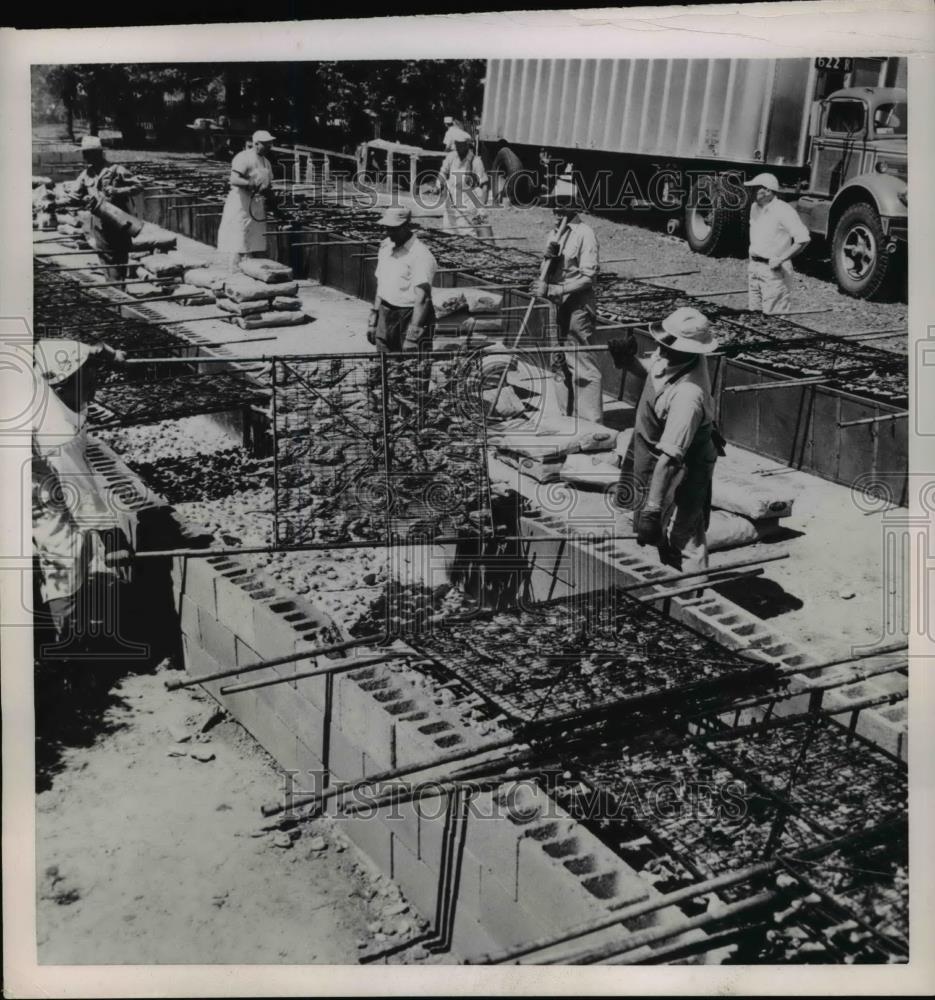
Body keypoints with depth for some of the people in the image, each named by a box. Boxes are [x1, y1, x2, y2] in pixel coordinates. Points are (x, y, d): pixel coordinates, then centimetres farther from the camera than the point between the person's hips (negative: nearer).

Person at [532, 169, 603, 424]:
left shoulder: (584, 234, -11)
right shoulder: (554, 233, 11)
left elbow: (587, 278, -17)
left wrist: (552, 290, -22)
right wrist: (548, 257, -7)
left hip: (578, 307, -8)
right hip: (558, 307, 8)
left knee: (582, 367, -7)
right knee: (560, 365, 14)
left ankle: (592, 422, -3)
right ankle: (567, 416, 26)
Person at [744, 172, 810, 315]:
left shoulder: (783, 210, -13)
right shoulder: (755, 208, 12)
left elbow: (803, 239, -18)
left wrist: (781, 259, -19)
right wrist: (752, 263, 17)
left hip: (774, 270, -8)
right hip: (754, 269, 8)